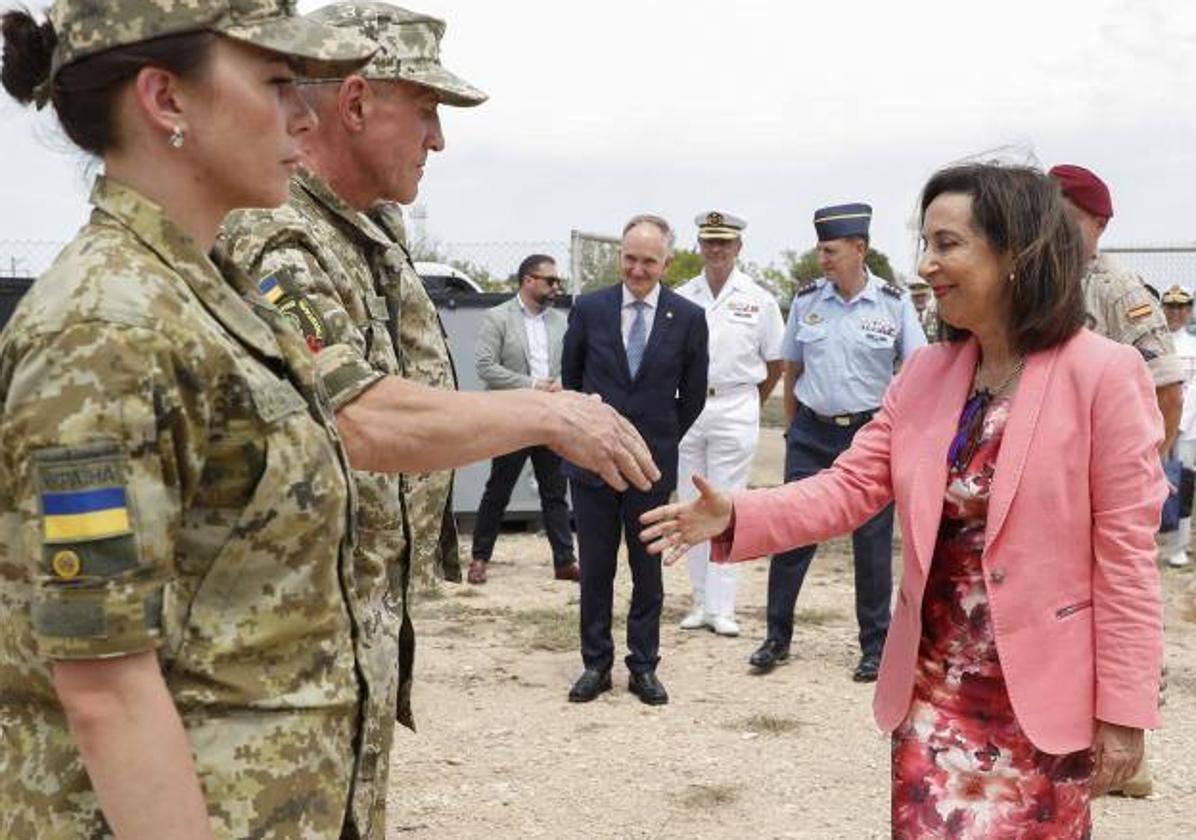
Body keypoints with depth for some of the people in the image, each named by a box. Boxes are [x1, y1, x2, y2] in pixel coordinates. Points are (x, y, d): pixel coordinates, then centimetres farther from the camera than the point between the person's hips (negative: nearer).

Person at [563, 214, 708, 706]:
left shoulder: (688, 318, -4)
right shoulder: (589, 309, -2)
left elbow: (693, 395, 7)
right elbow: (571, 375, 12)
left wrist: (662, 440, 9)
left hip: (652, 463, 0)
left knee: (648, 571, 8)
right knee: (595, 570, 7)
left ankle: (643, 667, 19)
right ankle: (596, 664, 19)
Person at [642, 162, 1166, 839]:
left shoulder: (1103, 374, -14)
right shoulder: (925, 374, 3)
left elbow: (1125, 556, -13)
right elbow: (850, 487, 0)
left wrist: (1124, 709, -12)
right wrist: (736, 517, -16)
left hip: (1045, 691, -4)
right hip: (936, 682, 5)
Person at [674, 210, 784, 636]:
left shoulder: (758, 300, 1)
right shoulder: (680, 298, 5)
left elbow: (776, 363, 7)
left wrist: (748, 404, 8)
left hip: (734, 408, -3)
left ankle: (721, 607, 3)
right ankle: (701, 601, 17)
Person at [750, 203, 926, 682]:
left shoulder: (893, 302, -4)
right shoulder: (806, 299, 3)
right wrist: (794, 427, 11)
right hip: (812, 434, 2)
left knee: (872, 544, 5)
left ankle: (875, 647, 18)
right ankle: (776, 638, 16)